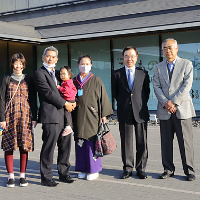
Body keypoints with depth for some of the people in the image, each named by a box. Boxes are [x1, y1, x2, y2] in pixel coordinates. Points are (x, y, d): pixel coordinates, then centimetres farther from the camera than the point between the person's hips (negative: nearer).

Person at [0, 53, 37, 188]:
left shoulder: (28, 80, 9)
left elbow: (33, 100, 8)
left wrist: (34, 118, 1)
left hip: (25, 116, 1)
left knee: (24, 146, 2)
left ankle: (23, 175, 12)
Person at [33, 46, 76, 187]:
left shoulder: (58, 73, 21)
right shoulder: (39, 74, -3)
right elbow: (48, 92, -12)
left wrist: (72, 102, 4)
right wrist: (65, 104, -10)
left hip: (64, 115, 8)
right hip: (50, 116, -7)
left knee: (65, 146, 11)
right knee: (49, 147, -3)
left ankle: (63, 173, 24)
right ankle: (46, 177, 8)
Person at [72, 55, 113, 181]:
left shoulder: (96, 81, 1)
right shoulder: (75, 81, 11)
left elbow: (103, 97, 0)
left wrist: (104, 115, -5)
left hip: (91, 116, -4)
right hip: (79, 117, 4)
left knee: (92, 142, -3)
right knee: (80, 142, 6)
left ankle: (94, 170, 8)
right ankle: (84, 169, 18)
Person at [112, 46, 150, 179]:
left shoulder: (143, 73, 7)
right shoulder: (117, 74, 5)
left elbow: (147, 92, 11)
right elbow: (115, 93, 12)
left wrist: (141, 104, 6)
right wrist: (123, 104, 9)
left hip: (140, 112, 0)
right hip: (124, 113, 0)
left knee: (142, 142, 4)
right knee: (126, 142, 5)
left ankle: (141, 168, 15)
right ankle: (128, 169, 16)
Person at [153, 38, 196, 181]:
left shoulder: (186, 64, 4)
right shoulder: (159, 67, 14)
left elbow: (187, 85, -6)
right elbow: (156, 87, 4)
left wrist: (174, 102, -13)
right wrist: (165, 103, -11)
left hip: (182, 109, -3)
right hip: (165, 110, 3)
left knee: (186, 142, -1)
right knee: (166, 142, 6)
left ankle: (189, 170, 9)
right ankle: (168, 169, 17)